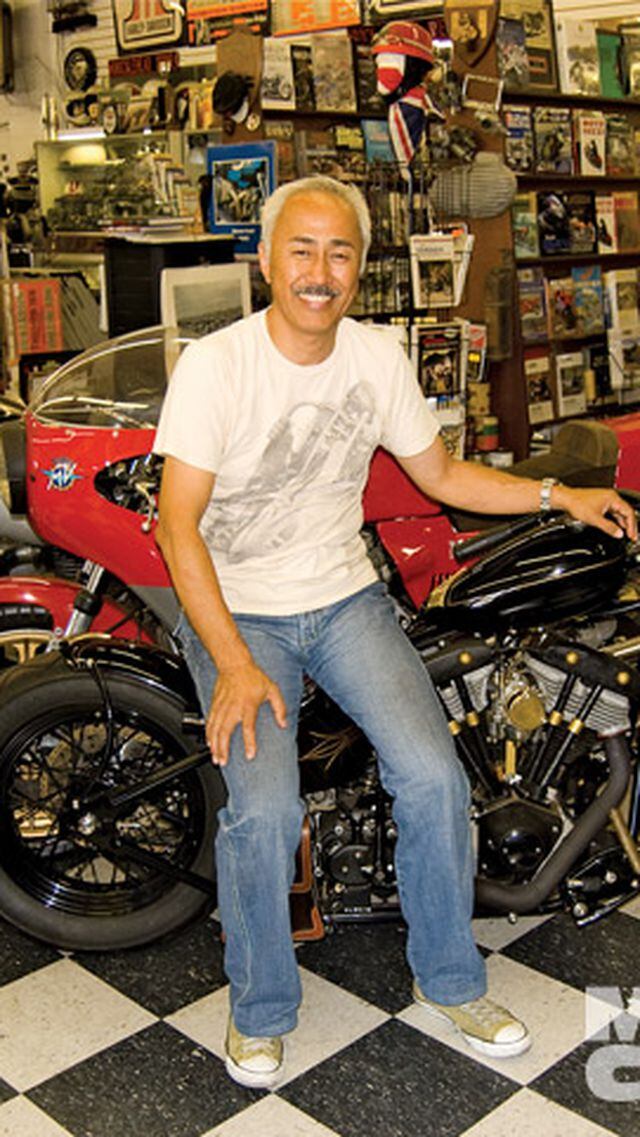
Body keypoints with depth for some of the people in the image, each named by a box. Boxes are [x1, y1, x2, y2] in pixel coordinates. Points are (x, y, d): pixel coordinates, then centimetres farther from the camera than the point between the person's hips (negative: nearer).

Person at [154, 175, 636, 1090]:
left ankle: (449, 980, 11)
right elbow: (179, 520, -16)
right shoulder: (214, 364, -14)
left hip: (347, 600, 4)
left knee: (433, 776, -15)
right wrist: (234, 664, -23)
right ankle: (260, 1009, 6)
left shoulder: (379, 358, 1)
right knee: (264, 808, -22)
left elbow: (441, 475, 13)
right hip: (235, 610, -3)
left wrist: (560, 495, 2)